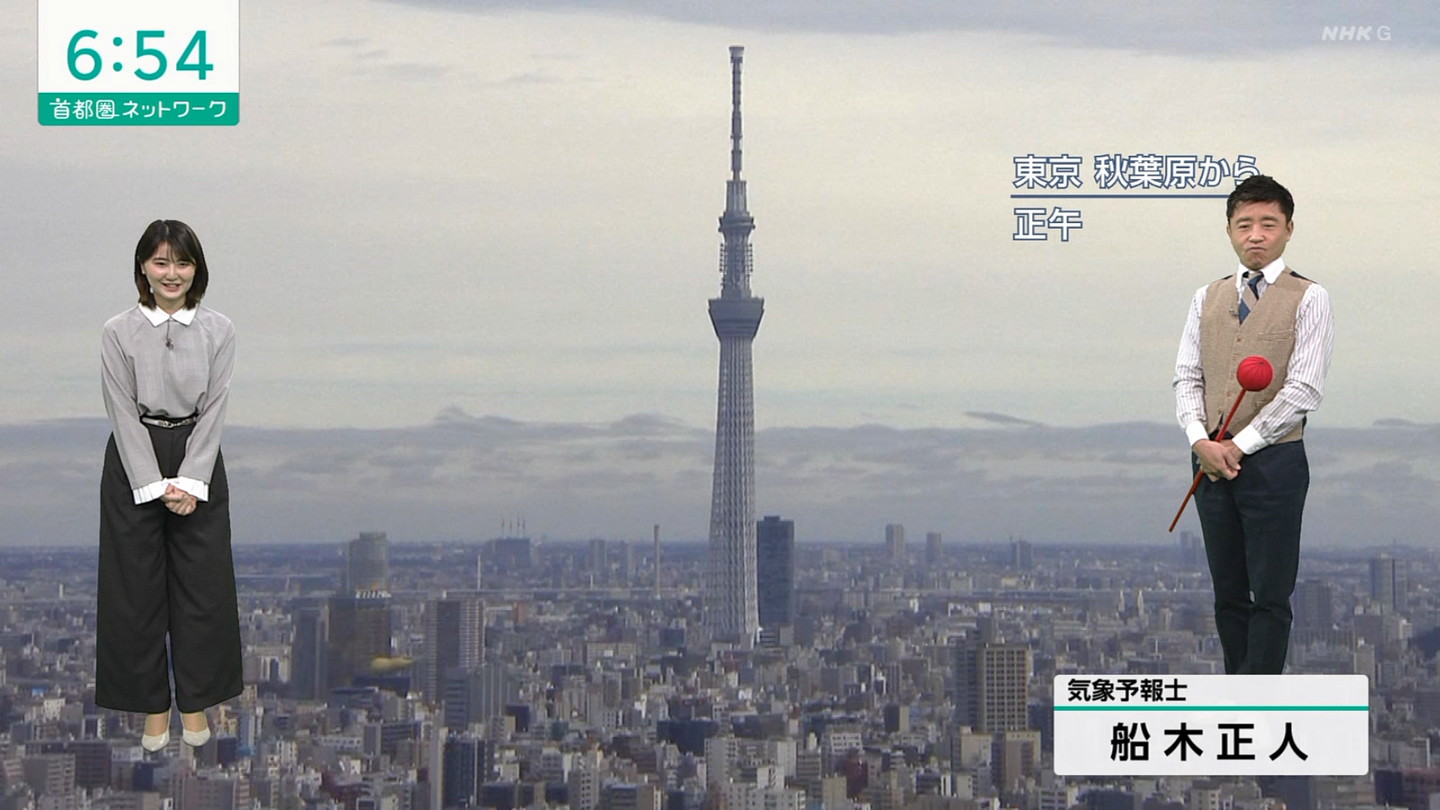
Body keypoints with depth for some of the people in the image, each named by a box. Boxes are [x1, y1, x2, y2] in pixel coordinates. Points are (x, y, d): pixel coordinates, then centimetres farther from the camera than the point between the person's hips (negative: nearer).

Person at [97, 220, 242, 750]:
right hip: (133, 465, -1)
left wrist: (189, 482, -12)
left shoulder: (218, 331, -1)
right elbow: (124, 414, -7)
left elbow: (213, 410, -4)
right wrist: (155, 486, -14)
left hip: (198, 462, 1)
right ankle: (154, 706, 12)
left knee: (202, 585, 3)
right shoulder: (119, 333, -5)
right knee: (137, 587, 2)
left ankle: (195, 703, 15)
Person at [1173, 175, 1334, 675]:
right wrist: (1201, 440, -9)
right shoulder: (1208, 299, 13)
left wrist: (1240, 445, -12)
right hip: (1211, 461, 5)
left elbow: (1304, 390, -10)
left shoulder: (1308, 300, -3)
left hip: (1273, 460, -5)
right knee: (1229, 594, 11)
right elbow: (1187, 377, 9)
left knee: (1270, 596, -3)